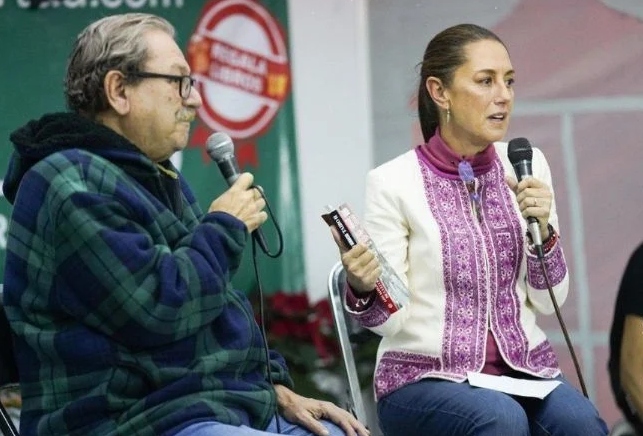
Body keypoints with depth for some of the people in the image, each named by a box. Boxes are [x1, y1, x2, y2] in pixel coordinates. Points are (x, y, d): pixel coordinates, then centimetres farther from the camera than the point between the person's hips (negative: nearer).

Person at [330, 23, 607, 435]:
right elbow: (391, 320, -7)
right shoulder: (393, 182, -7)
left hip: (525, 367, 3)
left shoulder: (527, 165, 5)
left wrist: (542, 230, -11)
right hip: (426, 377, -3)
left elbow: (548, 300, 6)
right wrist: (363, 289, -28)